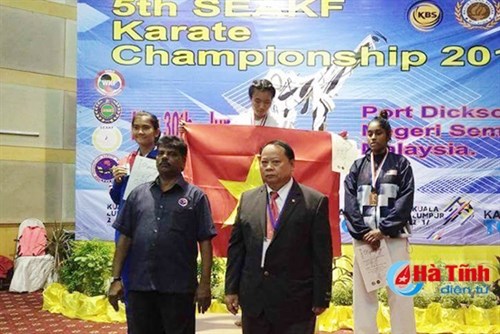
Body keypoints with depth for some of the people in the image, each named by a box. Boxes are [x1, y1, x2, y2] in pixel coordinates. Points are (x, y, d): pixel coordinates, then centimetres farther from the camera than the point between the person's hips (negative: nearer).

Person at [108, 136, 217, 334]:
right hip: (139, 286, 3)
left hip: (179, 288, -3)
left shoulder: (195, 196, 1)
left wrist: (204, 284, -7)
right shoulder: (138, 194, 10)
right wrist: (116, 278, 3)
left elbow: (205, 243, -2)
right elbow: (124, 238, 9)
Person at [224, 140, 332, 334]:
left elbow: (322, 255, -5)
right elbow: (236, 247, 8)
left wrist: (321, 297, -6)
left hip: (295, 302, -3)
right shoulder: (247, 199, 6)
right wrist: (231, 289, 5)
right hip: (253, 299, 4)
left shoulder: (315, 202, -6)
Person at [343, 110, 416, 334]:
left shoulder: (400, 164, 6)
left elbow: (405, 200, -4)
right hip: (363, 236, 2)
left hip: (394, 236, -2)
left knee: (399, 293, -3)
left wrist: (383, 230, -13)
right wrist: (363, 232, -9)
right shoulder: (358, 166, 12)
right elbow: (349, 202, 3)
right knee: (363, 293, 2)